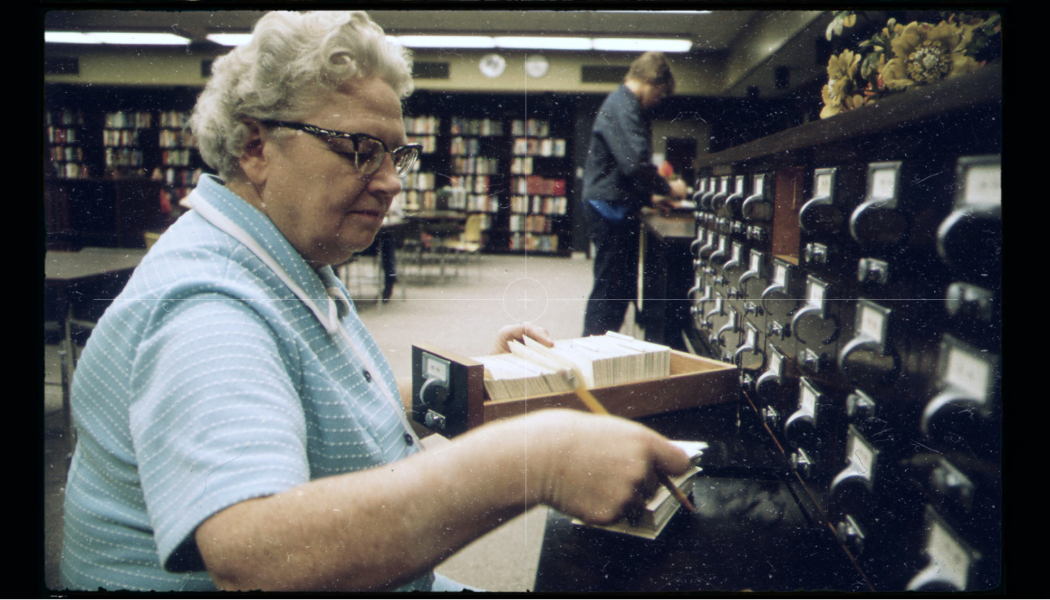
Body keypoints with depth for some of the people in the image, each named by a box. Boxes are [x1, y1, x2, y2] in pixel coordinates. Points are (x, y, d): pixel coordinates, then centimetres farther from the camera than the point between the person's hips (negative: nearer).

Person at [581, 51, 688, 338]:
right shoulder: (621, 105, -14)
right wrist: (668, 188, -11)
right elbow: (635, 162, -25)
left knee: (624, 285, 14)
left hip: (619, 206, 11)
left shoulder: (627, 105, 21)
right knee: (610, 286, -6)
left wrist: (650, 196, 20)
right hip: (610, 206, -11)